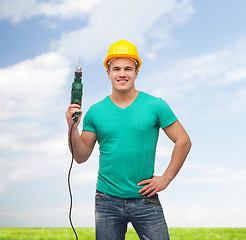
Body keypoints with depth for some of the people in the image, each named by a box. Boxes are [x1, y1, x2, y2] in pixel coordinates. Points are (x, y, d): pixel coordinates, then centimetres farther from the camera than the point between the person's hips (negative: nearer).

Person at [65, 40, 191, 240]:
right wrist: (73, 128, -11)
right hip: (107, 200, 2)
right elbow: (81, 157, 5)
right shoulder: (95, 112, 2)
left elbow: (183, 141, 2)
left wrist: (166, 178, -2)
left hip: (145, 199, -1)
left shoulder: (156, 106, -2)